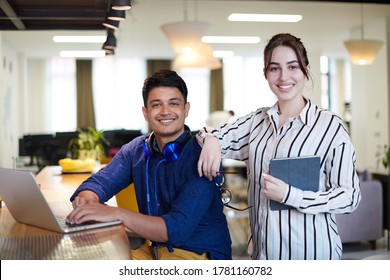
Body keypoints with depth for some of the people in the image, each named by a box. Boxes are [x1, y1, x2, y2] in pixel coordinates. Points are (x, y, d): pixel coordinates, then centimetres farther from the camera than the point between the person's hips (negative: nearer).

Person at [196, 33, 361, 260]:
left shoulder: (331, 126, -10)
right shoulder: (257, 121, 4)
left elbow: (350, 197, -10)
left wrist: (290, 195, -22)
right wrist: (211, 139, -12)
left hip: (311, 250, -4)